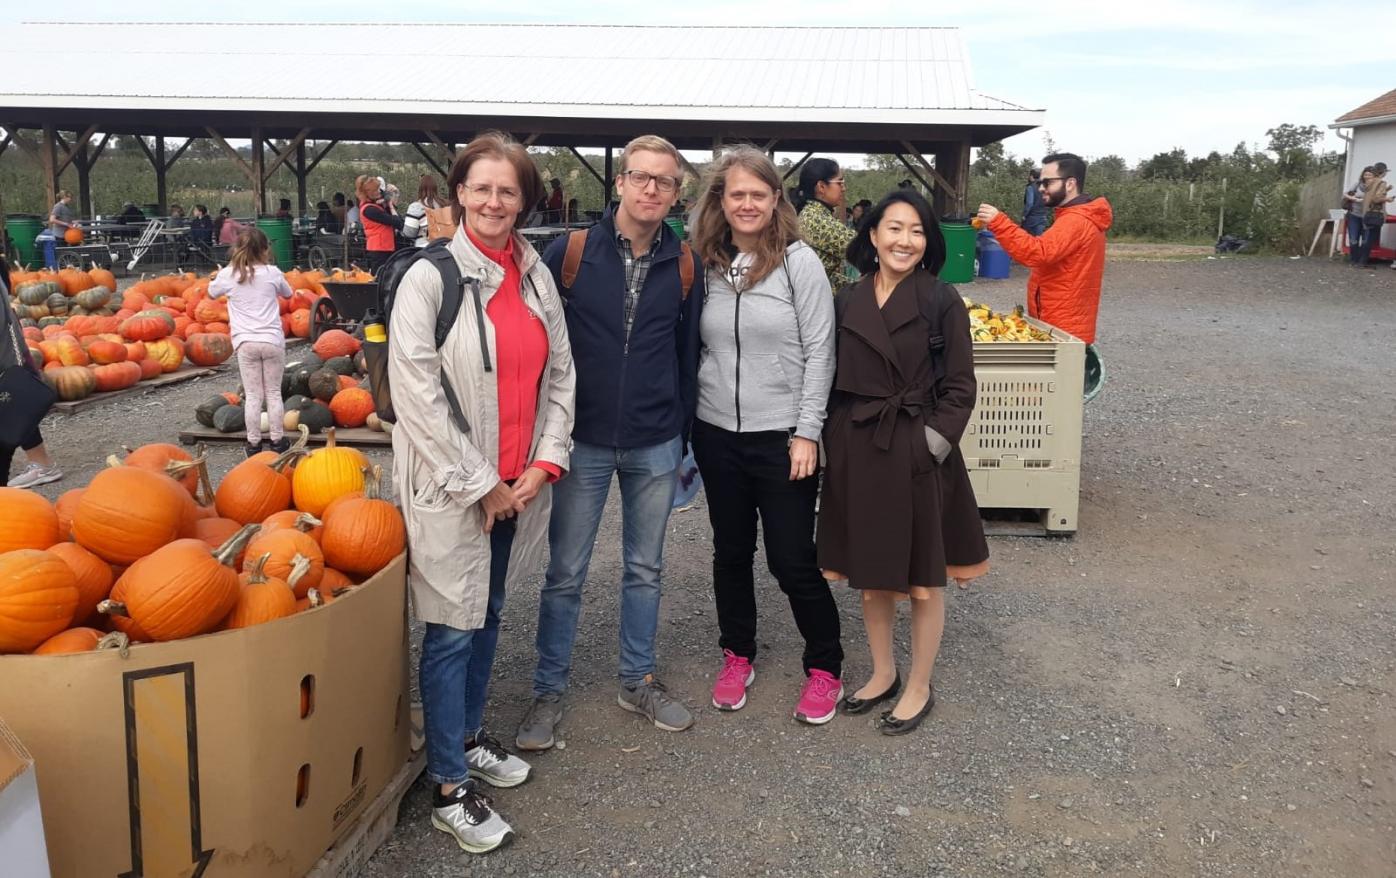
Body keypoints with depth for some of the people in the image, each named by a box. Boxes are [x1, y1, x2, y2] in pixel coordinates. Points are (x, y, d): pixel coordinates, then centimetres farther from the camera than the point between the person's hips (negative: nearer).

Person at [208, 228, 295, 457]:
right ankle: (278, 440, 13)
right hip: (272, 340, 0)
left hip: (245, 342, 0)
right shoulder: (272, 273, -1)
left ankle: (254, 443, 8)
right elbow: (288, 294, 19)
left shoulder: (228, 274, -1)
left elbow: (212, 293, 19)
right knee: (274, 393, 9)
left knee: (252, 395, 6)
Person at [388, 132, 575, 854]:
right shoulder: (430, 279, -11)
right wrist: (481, 484, -13)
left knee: (488, 616, 19)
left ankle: (469, 737, 38)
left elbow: (559, 373, 10)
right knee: (453, 632, 2)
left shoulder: (537, 276, 6)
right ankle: (449, 790, 15)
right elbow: (417, 394, -15)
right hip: (452, 489, -5)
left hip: (518, 484, 6)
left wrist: (544, 462, 0)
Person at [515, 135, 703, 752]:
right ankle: (549, 692, 21)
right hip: (583, 442, -2)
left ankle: (638, 681, 31)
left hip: (655, 447, 2)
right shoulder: (569, 253, -6)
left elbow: (687, 354, 9)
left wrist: (683, 436, 9)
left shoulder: (684, 266, 1)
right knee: (565, 573, 6)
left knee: (645, 569, 14)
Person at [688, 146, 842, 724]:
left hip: (782, 437, -4)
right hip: (717, 434, 4)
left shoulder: (799, 262, -7)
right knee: (731, 551, 15)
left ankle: (825, 667, 22)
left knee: (793, 560, 2)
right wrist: (688, 425, 8)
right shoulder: (706, 265, 4)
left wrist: (807, 433, -12)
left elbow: (819, 352, -8)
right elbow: (695, 348, 11)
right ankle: (737, 655, 34)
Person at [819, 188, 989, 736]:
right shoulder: (847, 302, 4)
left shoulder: (942, 302, -6)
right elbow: (835, 382, 9)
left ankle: (919, 689, 26)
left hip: (919, 457, -4)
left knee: (923, 579, 8)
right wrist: (838, 445, 2)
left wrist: (934, 442, -13)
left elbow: (960, 387, -4)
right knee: (869, 574, 16)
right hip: (857, 454, 4)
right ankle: (883, 674, 36)